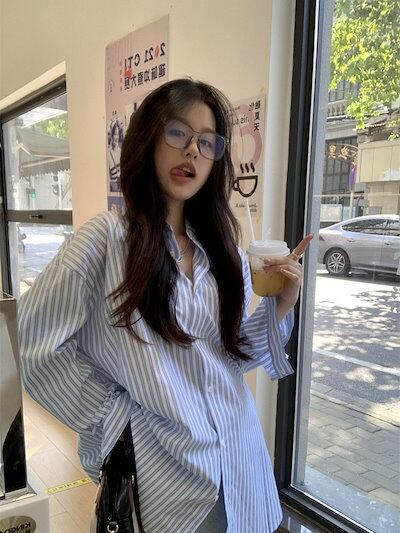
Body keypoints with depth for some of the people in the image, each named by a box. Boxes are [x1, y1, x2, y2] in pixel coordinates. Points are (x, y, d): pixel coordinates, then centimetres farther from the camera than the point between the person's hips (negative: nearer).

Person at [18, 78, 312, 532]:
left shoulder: (223, 249, 1)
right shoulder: (107, 238, -16)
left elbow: (231, 352, 5)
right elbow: (42, 349, -13)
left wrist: (280, 306, -8)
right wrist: (118, 417, -10)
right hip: (162, 467, -5)